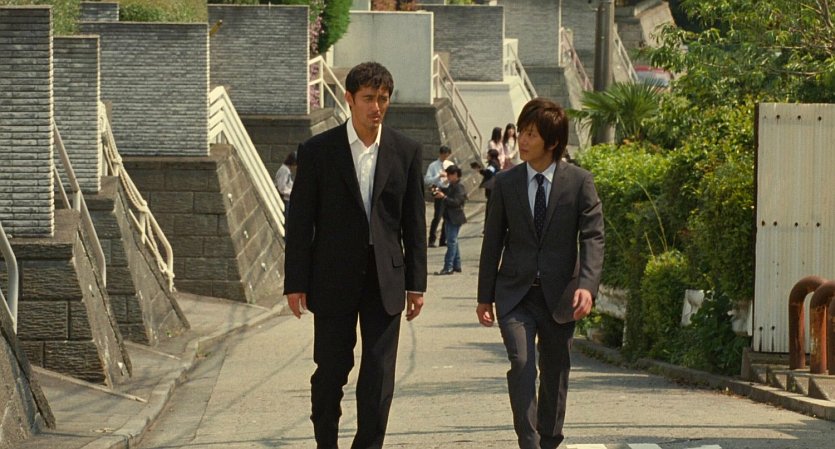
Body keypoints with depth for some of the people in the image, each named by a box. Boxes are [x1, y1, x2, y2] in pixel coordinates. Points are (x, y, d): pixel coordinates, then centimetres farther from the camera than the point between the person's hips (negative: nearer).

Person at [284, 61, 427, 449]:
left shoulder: (406, 152, 4)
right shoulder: (318, 151, -2)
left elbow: (415, 222, 7)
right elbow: (300, 221, -1)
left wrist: (416, 283, 4)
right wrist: (296, 283, -5)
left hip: (385, 279, 1)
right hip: (333, 279, -1)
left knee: (379, 376, -2)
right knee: (330, 372, 6)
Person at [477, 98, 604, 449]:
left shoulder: (579, 182, -3)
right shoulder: (506, 183, 2)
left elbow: (593, 236, -8)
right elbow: (493, 239, 7)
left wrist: (587, 285, -22)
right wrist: (485, 296, 7)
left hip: (558, 296, 0)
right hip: (515, 293, 0)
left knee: (555, 373, 9)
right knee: (521, 364, -16)